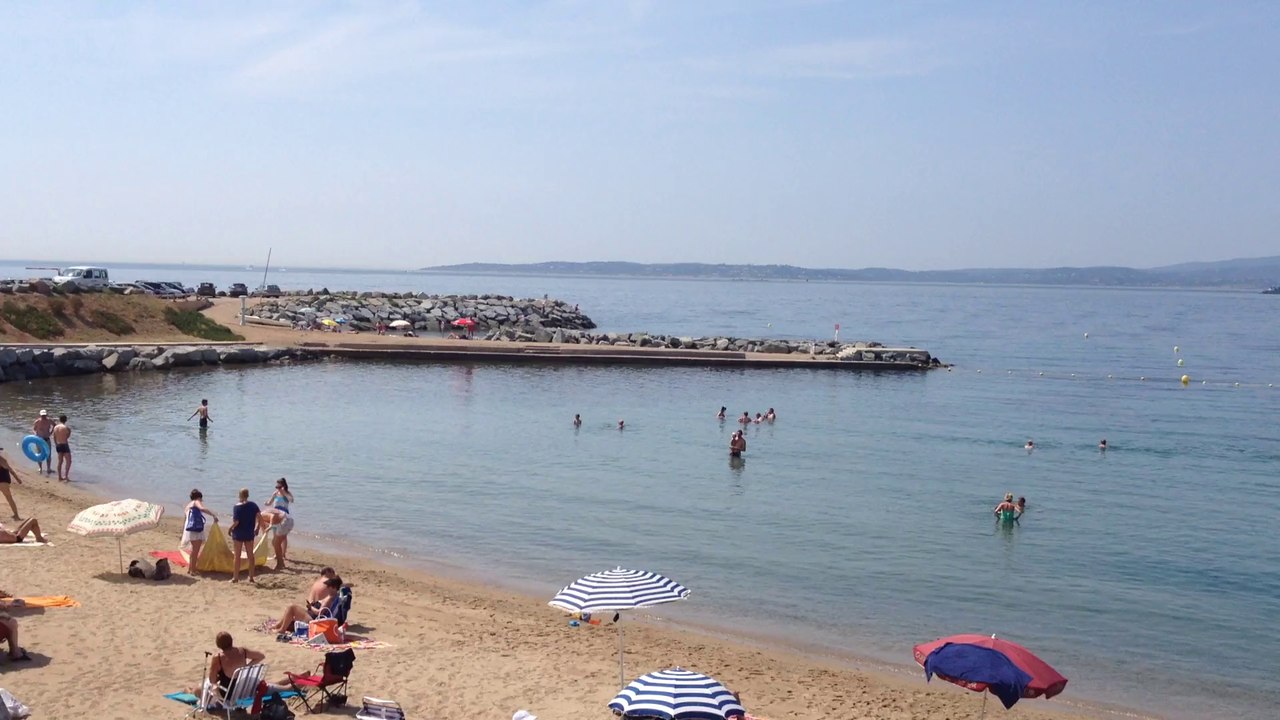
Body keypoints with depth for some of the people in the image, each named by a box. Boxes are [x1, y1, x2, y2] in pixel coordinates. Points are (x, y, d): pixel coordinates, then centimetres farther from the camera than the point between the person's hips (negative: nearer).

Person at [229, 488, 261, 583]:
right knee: (250, 555, 11)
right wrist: (257, 528, 4)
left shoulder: (237, 507, -13)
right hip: (249, 533, 4)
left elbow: (235, 522, -18)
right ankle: (251, 577, 14)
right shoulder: (253, 505, -1)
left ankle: (235, 577, 9)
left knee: (237, 556, 6)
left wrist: (231, 528, 0)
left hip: (238, 533, -4)